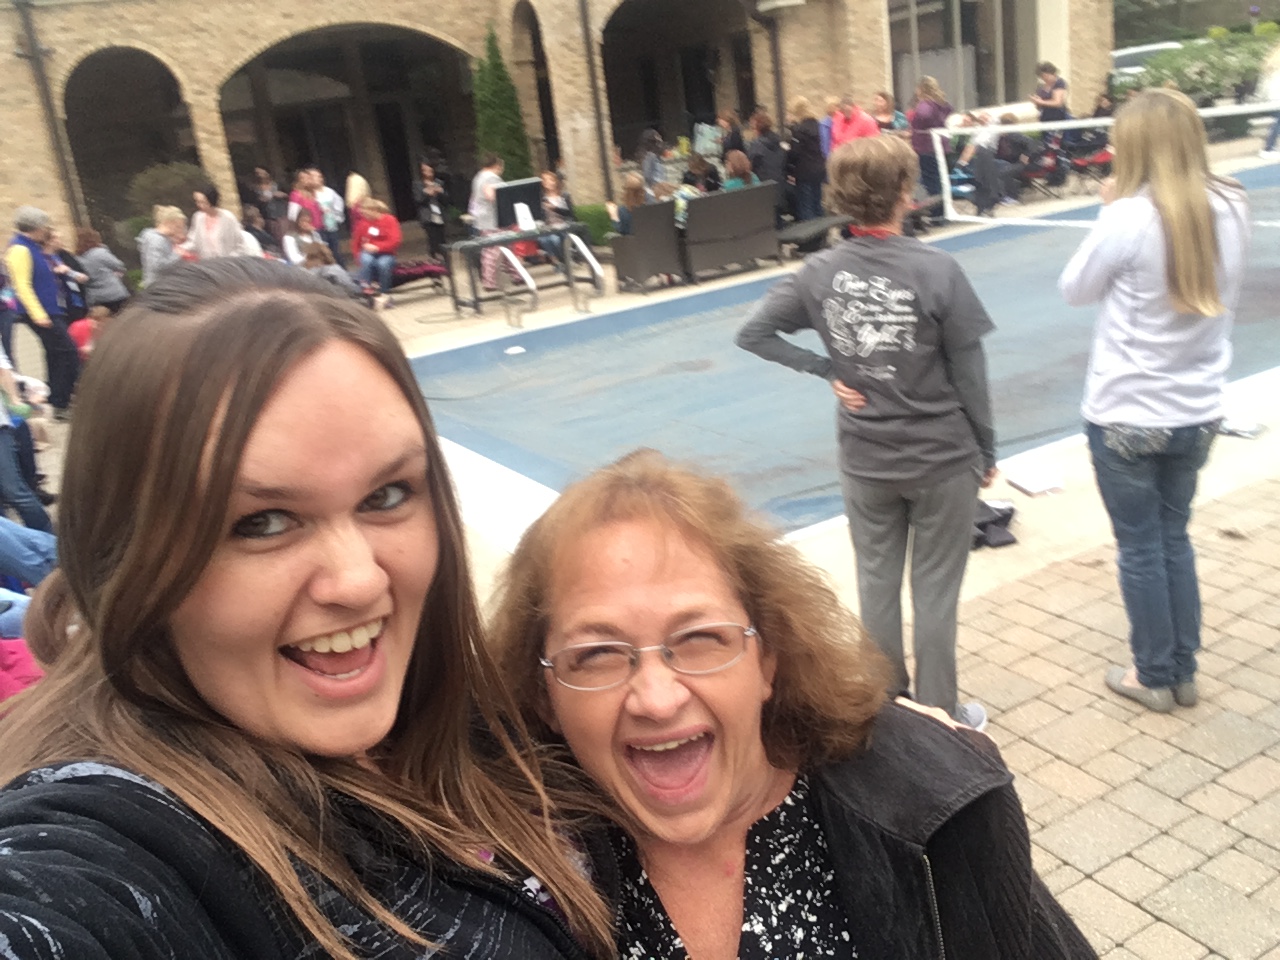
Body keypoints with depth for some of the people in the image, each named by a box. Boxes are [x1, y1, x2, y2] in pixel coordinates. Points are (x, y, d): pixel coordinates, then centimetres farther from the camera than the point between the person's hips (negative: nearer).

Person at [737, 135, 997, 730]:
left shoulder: (821, 272, -7)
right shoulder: (937, 270, -16)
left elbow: (753, 334, -1)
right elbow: (968, 374, -10)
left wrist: (829, 370, -1)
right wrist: (986, 451, 3)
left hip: (864, 460, 3)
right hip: (943, 458, -3)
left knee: (877, 581, 16)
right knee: (935, 588, 9)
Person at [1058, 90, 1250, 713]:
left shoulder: (1129, 217, -19)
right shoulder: (1231, 210, -3)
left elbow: (1075, 289, -6)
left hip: (1126, 416, -5)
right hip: (1198, 412, 5)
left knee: (1140, 548, 11)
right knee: (1175, 538, 20)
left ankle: (1155, 678, 25)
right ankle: (1183, 671, 32)